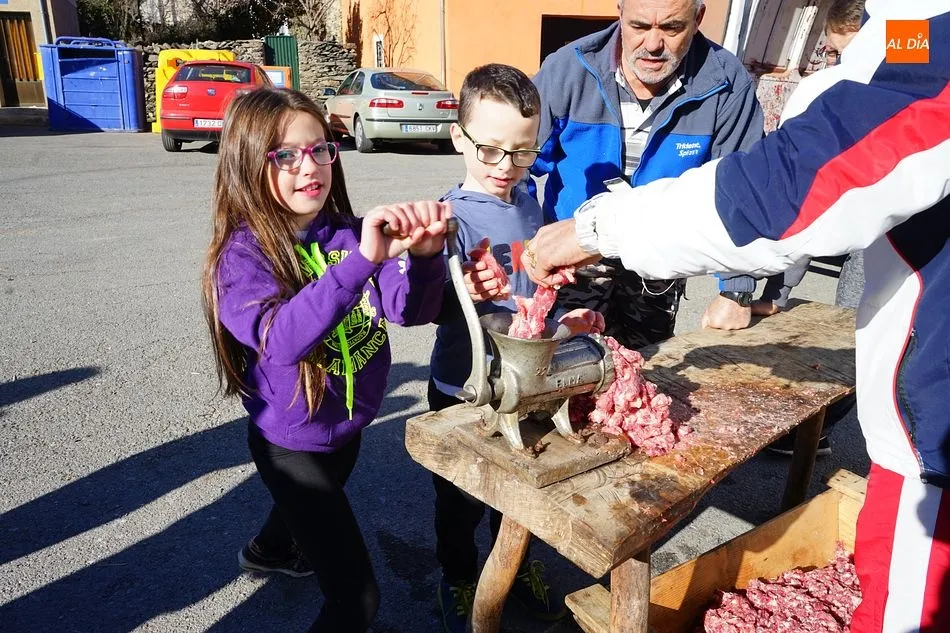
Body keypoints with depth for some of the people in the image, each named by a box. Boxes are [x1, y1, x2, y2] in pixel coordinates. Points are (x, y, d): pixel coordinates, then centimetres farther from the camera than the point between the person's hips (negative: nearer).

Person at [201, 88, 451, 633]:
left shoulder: (345, 233, -10)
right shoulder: (243, 254, -22)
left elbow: (409, 309, -18)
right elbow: (282, 339, -41)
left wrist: (425, 255, -38)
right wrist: (363, 260, -51)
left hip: (348, 426, 6)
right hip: (293, 443, -6)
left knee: (316, 508, 36)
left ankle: (268, 553, 68)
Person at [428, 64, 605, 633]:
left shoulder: (529, 203, 0)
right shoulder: (452, 215, -21)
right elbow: (430, 304, -33)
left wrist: (566, 316, 2)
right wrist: (468, 291, -52)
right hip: (464, 388, -6)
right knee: (462, 497, 15)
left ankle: (518, 565, 50)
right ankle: (460, 580, 42)